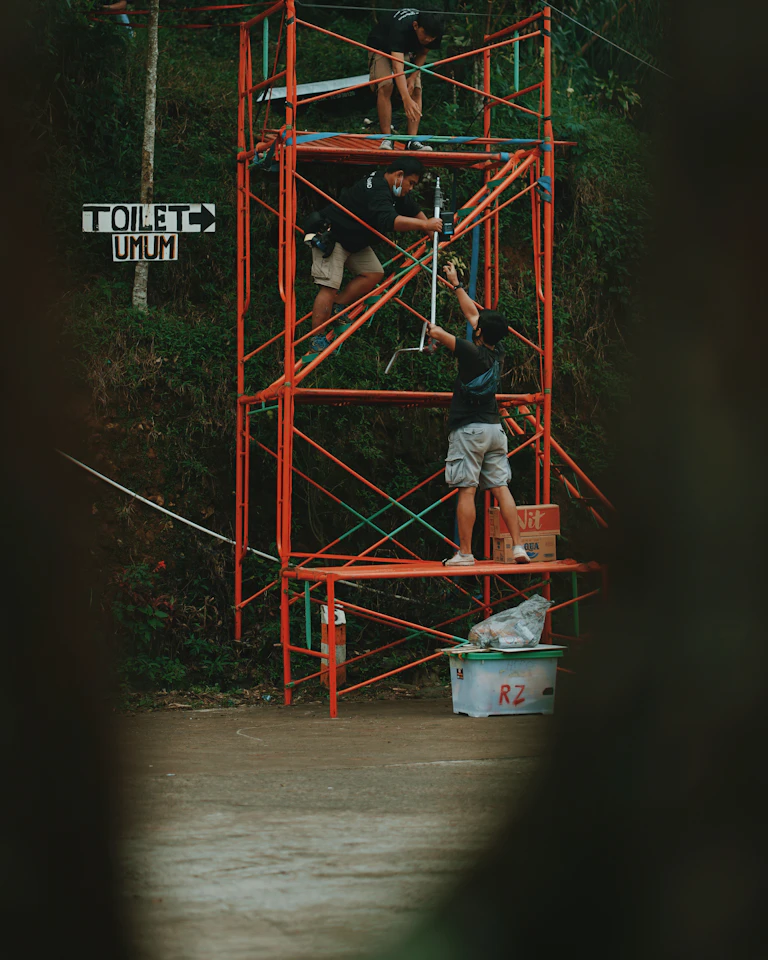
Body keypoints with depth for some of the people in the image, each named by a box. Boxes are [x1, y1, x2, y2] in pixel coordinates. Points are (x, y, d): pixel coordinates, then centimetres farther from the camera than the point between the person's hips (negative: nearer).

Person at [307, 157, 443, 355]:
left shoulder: (395, 190, 2)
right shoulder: (376, 191, -32)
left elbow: (413, 210, 14)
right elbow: (389, 220, -48)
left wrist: (432, 234, 3)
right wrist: (425, 224, -48)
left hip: (355, 240, 10)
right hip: (330, 236, -10)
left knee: (375, 273, 0)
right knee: (330, 285, -16)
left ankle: (337, 308, 7)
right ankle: (316, 340, -15)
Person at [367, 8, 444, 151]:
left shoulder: (435, 34, -27)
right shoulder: (401, 28, -45)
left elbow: (422, 54, -6)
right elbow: (398, 67, -53)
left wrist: (413, 76, -21)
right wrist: (406, 99, -62)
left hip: (408, 50, 5)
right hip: (381, 47, -5)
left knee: (416, 90, -12)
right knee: (386, 86, -25)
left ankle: (412, 141, -14)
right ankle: (386, 138, -23)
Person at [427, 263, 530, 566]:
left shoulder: (473, 353, -15)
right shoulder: (497, 352, 6)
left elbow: (437, 333, -8)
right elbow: (472, 314, 18)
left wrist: (432, 328, 16)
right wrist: (456, 284, 27)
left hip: (469, 429, -7)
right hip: (495, 428, 7)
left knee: (466, 491, -5)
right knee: (501, 488, 5)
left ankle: (465, 553, -4)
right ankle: (518, 547, -1)